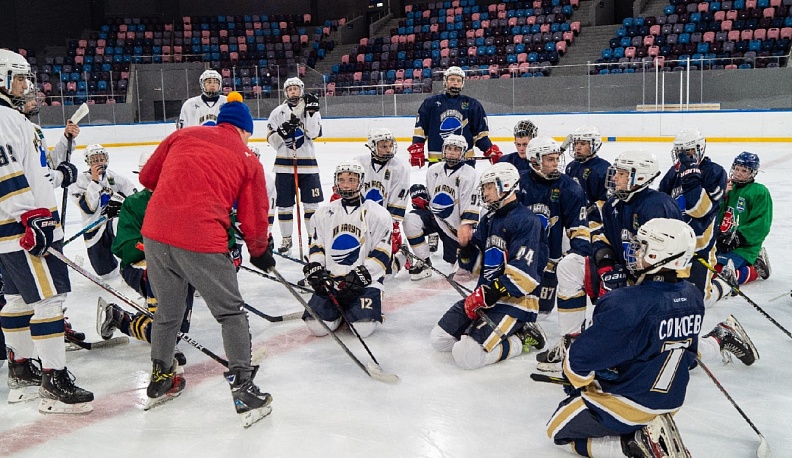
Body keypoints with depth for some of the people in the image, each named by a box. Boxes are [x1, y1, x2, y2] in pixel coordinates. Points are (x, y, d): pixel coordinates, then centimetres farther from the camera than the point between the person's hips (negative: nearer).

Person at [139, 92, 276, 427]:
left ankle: (159, 381, 38)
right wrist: (260, 252, 25)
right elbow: (253, 218, 8)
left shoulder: (182, 135, 16)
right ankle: (243, 390, 8)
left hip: (155, 233, 5)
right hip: (201, 240, -4)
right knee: (231, 313, 11)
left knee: (167, 311, 23)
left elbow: (147, 177, 22)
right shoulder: (248, 161, 8)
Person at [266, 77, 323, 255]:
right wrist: (282, 131, -17)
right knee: (284, 204, 5)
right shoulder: (278, 112, 4)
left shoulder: (311, 109, 3)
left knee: (312, 203, 1)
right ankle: (286, 239, 18)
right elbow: (272, 141, 1)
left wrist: (310, 112, -19)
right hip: (284, 163, 1)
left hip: (307, 162, -1)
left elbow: (314, 134, -12)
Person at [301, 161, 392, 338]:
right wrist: (314, 268, -3)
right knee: (317, 326, -18)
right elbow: (316, 246, 16)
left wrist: (361, 275, -15)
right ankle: (338, 310, 15)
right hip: (330, 280, 3)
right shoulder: (325, 213, 12)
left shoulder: (378, 213, -1)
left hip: (365, 281, -3)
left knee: (363, 328, -24)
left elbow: (382, 253, -4)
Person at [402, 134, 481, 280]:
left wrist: (466, 225, -29)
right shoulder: (433, 170, 4)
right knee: (411, 220, -26)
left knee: (453, 260, 0)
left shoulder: (468, 173, -12)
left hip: (455, 224, -4)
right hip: (434, 215, 4)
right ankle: (424, 264, -14)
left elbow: (470, 202, -19)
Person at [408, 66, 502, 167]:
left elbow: (481, 132, 9)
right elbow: (420, 128, 6)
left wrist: (491, 151, -2)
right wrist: (416, 149, -4)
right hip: (436, 159, -1)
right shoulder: (431, 103, 6)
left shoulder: (472, 105, 8)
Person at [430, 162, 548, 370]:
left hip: (515, 302, -8)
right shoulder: (488, 220, 13)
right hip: (485, 296, 9)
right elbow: (476, 264, 13)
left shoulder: (526, 221, -15)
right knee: (440, 339, 2)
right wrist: (465, 246, -8)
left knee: (467, 355, -22)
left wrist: (487, 295, -24)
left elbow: (522, 274, -23)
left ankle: (521, 339, -1)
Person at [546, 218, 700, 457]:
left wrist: (575, 384, -2)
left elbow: (582, 355, -23)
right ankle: (653, 430, 8)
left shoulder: (627, 305, -30)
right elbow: (687, 353, 8)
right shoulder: (693, 298, -7)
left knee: (559, 430, 14)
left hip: (626, 402, -7)